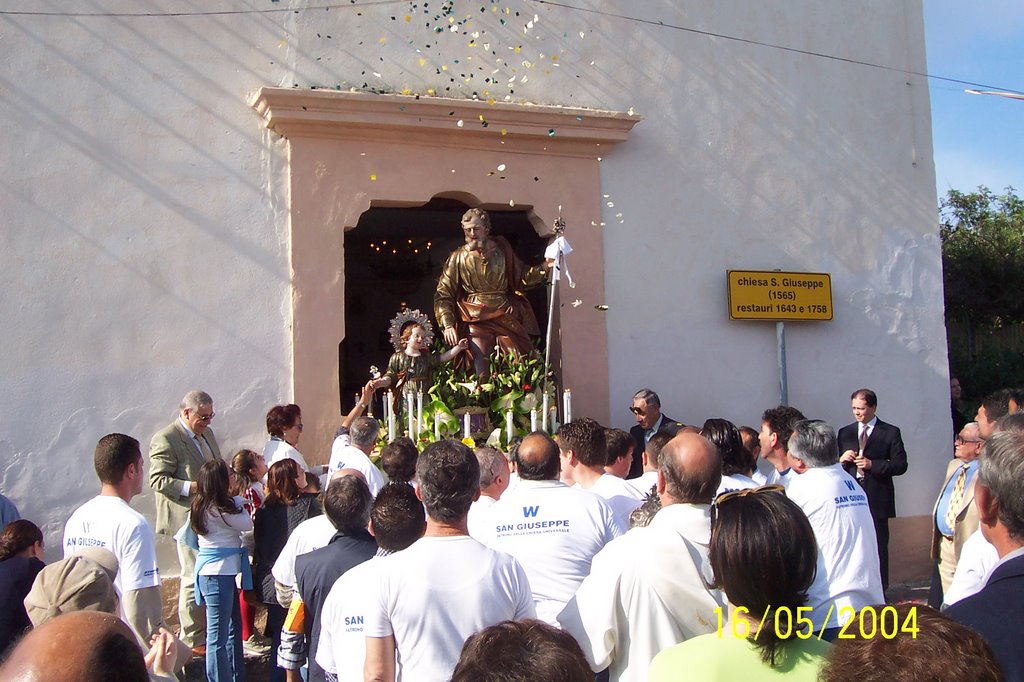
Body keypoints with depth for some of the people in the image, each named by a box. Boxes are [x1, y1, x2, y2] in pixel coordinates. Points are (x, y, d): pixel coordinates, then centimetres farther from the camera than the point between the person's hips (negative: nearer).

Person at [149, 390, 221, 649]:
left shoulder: (206, 433, 13)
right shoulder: (165, 439, -14)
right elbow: (157, 480, -17)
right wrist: (192, 487, -26)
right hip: (187, 518, -8)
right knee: (194, 578, -1)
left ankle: (206, 630, 26)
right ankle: (193, 640, 10)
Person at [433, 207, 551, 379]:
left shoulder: (502, 249, 6)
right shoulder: (459, 257, 2)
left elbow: (521, 279, 15)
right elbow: (443, 294, 2)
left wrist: (543, 268, -1)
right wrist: (448, 325, -9)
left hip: (506, 318, 2)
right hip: (476, 321, -2)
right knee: (482, 376, -9)